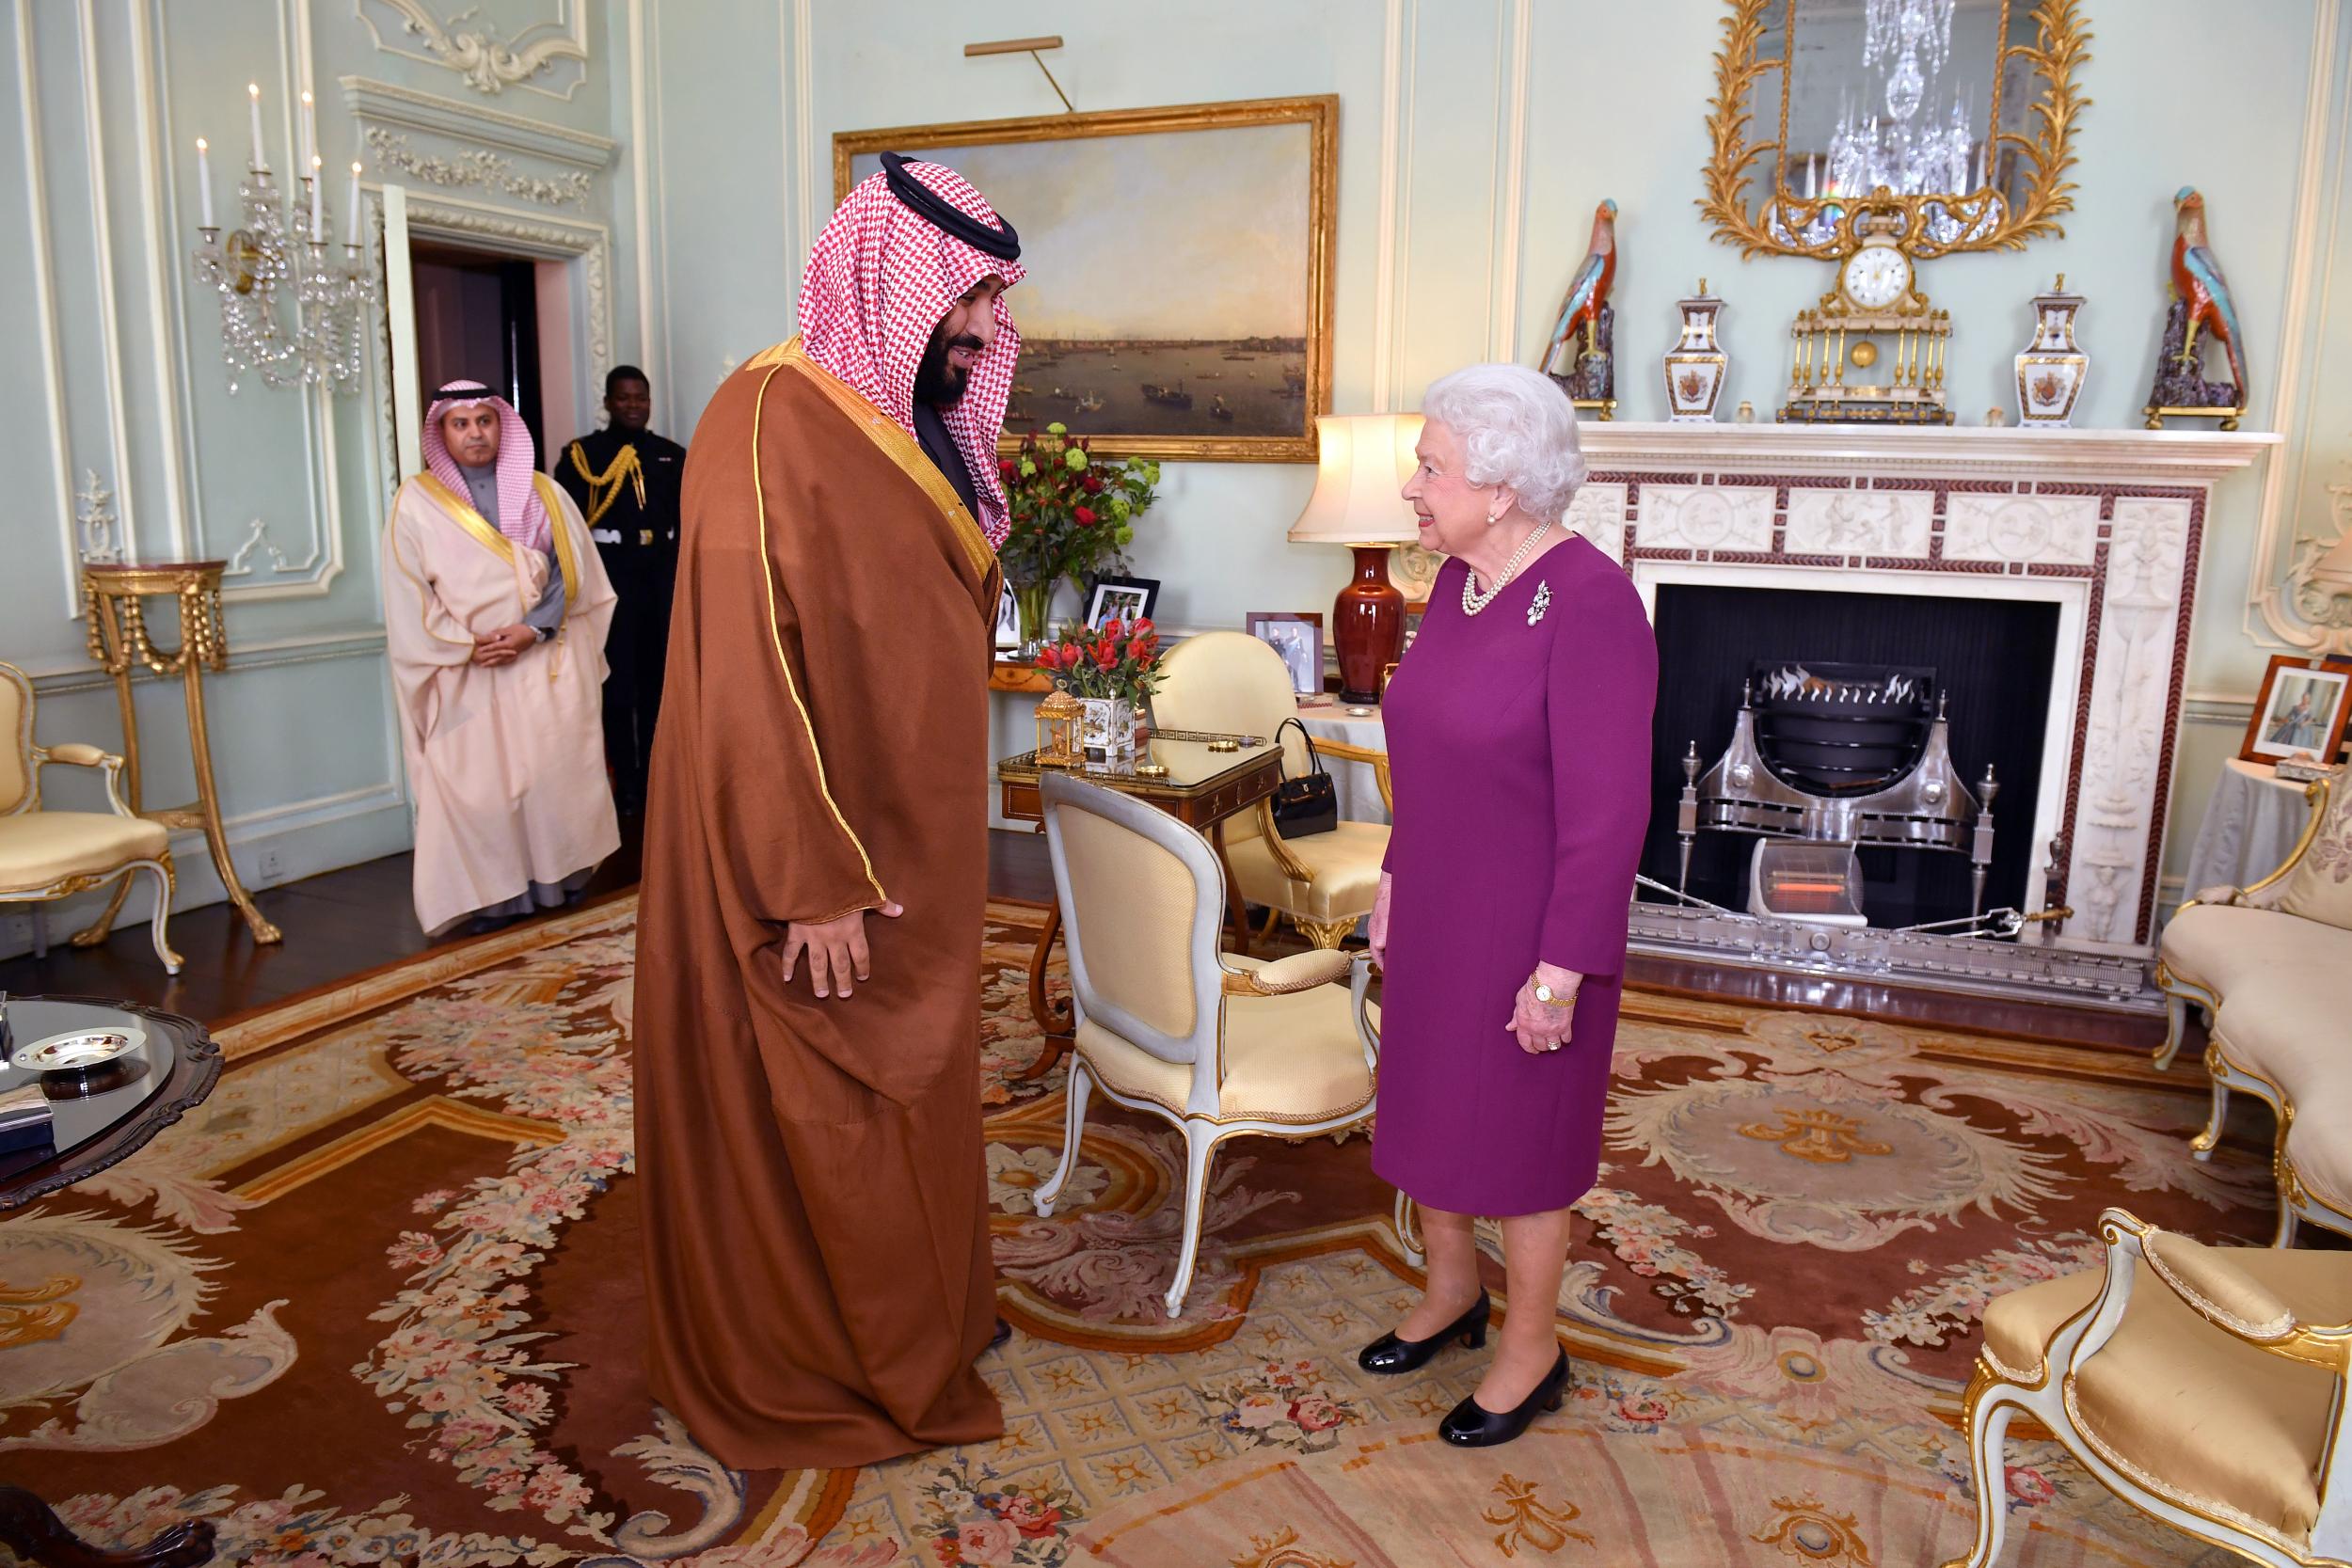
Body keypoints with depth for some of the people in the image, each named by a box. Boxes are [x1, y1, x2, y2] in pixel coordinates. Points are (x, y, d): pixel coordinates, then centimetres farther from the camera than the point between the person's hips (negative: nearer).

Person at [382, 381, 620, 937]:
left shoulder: (543, 493, 8)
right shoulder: (416, 501, 4)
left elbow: (572, 572, 2)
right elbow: (408, 595, 0)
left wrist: (534, 629, -12)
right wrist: (470, 644, -11)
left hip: (545, 662, 1)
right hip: (466, 671, -1)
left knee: (554, 768, 1)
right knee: (475, 781, -4)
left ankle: (558, 877, 13)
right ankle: (491, 894, 3)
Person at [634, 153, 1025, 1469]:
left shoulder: (910, 428, 9)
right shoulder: (774, 423, -19)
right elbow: (750, 675, -24)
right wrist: (813, 885, -24)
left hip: (912, 851, 9)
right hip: (822, 864, -9)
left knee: (913, 1097, 20)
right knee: (816, 1124, 8)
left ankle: (925, 1309, 39)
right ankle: (817, 1371, 27)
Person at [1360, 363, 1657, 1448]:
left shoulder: (1588, 603, -22)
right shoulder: (1458, 584, 2)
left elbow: (1607, 810, -22)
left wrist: (1562, 969, -20)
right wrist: (1394, 879, 15)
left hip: (1526, 931, -7)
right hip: (1435, 911, 8)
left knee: (1517, 1133, 9)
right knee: (1425, 1105, 20)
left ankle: (1531, 1351, 32)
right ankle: (1452, 1292, 44)